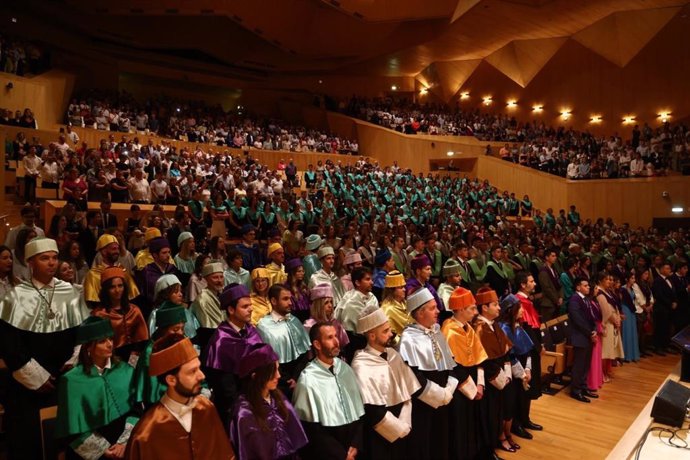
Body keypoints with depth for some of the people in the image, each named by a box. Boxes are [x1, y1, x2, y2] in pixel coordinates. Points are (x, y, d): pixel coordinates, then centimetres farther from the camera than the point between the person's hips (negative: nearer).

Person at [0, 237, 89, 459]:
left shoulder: (72, 293, 2)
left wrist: (73, 364, -6)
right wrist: (35, 377, -9)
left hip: (66, 377, 2)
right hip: (27, 382, -1)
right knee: (26, 436, 3)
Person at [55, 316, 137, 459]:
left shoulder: (125, 370, 3)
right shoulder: (72, 380, -4)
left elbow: (137, 409, 1)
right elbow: (74, 428, -2)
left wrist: (124, 443, -10)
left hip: (126, 442, 2)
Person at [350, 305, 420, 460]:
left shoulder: (392, 354, 1)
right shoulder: (361, 366, -19)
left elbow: (408, 391, 2)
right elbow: (372, 411, -18)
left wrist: (404, 424, -7)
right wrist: (400, 428, -9)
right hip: (379, 435, -6)